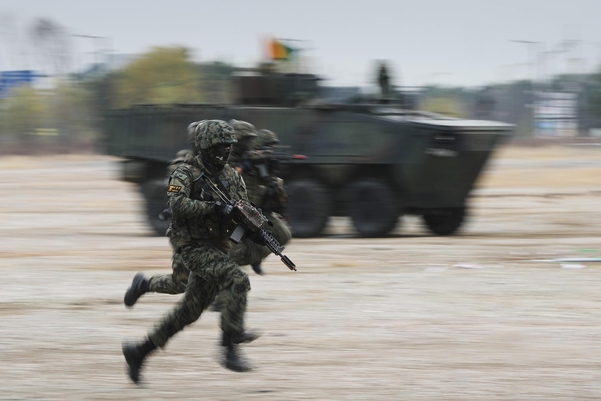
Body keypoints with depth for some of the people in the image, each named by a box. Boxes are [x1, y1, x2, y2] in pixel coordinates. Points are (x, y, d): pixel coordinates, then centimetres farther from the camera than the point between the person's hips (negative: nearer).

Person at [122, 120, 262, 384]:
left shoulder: (232, 176, 11)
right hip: (195, 247, -7)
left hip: (219, 248, 7)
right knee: (238, 280, -26)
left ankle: (140, 351, 21)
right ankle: (230, 344, -25)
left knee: (190, 310, 10)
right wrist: (213, 208, -31)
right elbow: (177, 204, -25)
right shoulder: (186, 174, -9)